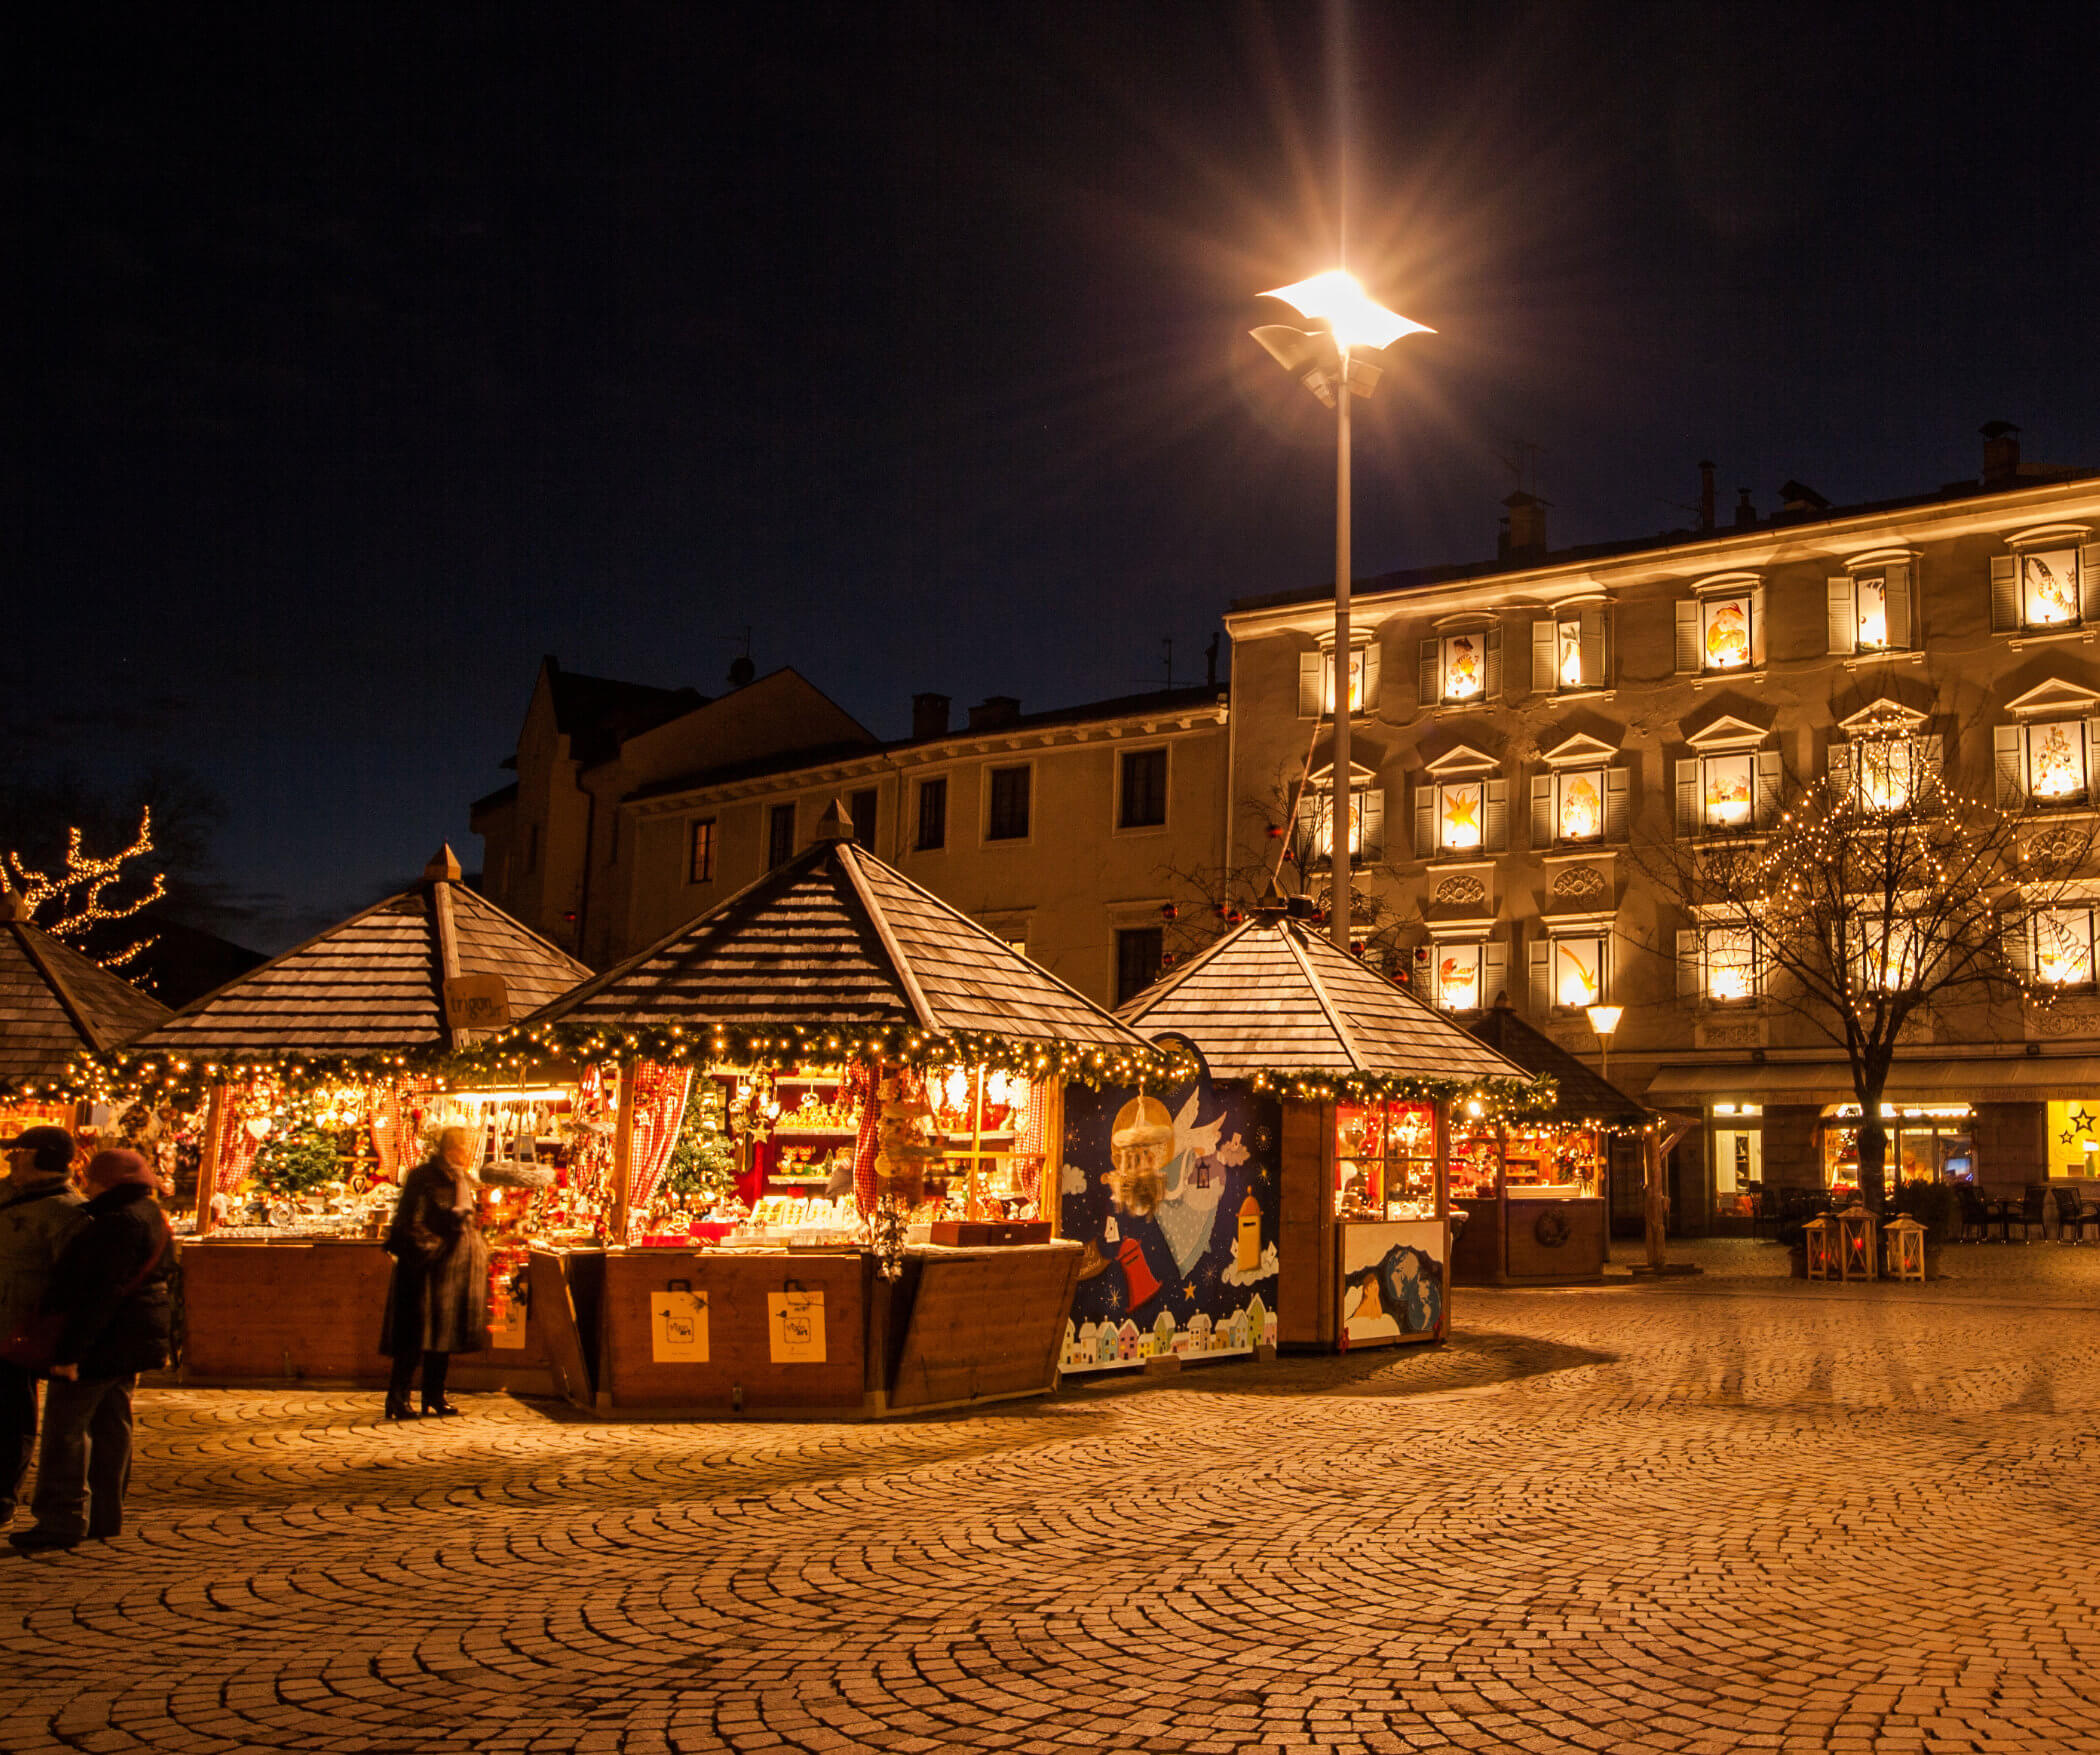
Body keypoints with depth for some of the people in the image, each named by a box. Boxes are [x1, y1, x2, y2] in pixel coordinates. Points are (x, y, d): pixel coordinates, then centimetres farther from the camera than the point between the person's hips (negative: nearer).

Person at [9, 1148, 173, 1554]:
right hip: (131, 1342, 10)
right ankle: (104, 1517, 18)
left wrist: (69, 1350, -24)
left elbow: (100, 1296, -24)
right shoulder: (151, 1219, 14)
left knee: (66, 1422, -6)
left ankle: (62, 1520, -5)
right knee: (110, 1427, 14)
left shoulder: (120, 1224, -19)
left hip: (104, 1339, -10)